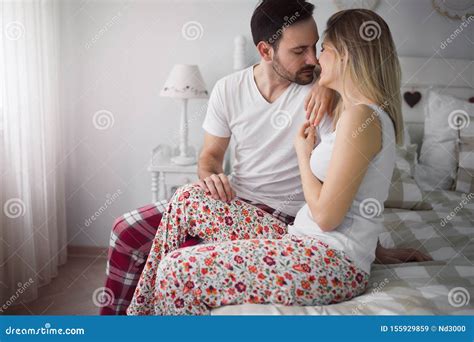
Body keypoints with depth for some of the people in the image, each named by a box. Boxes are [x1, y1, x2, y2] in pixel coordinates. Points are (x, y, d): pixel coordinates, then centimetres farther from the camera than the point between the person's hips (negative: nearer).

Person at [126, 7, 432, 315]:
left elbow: (326, 216, -16)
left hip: (333, 263, -10)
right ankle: (142, 309, 8)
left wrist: (303, 153, -4)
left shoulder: (360, 114, -16)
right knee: (188, 199, 4)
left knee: (179, 270, -18)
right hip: (305, 240, 10)